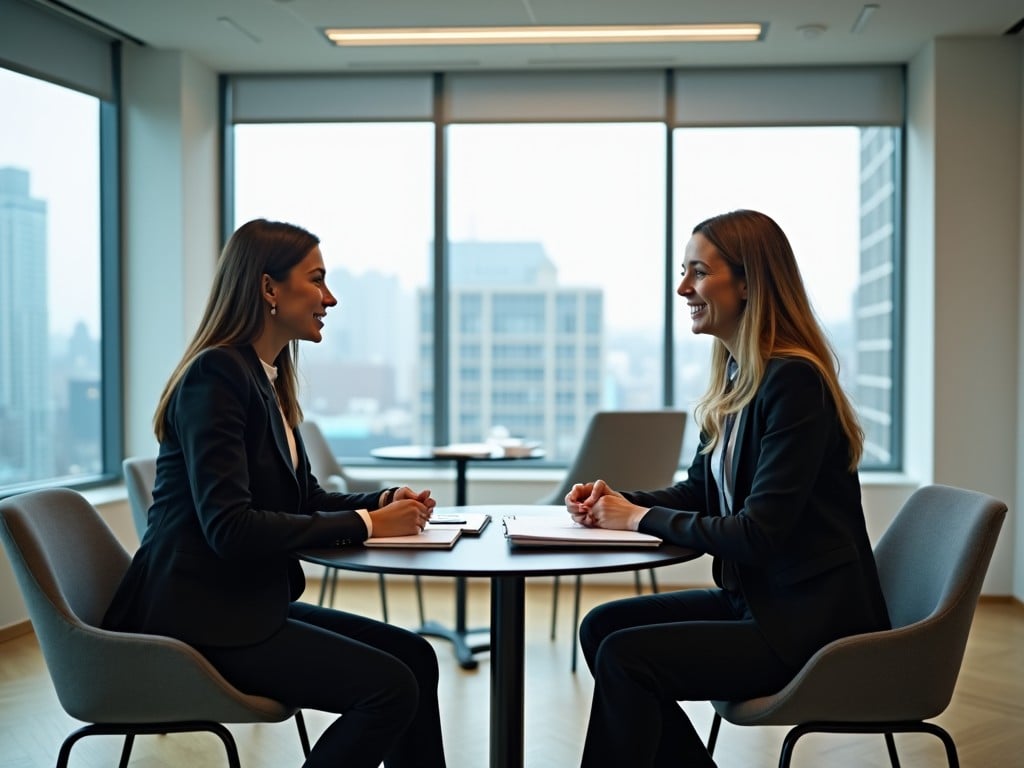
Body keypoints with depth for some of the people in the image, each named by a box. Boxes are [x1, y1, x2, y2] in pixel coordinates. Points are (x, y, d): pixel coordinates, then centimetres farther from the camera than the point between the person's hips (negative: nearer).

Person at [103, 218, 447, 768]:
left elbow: (303, 498, 16)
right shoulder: (216, 375, -17)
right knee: (389, 686, -17)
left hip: (248, 601, 9)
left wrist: (383, 503, -3)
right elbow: (229, 528, -26)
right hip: (200, 618, -9)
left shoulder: (268, 377, 12)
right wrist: (363, 525, -21)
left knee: (415, 656, 1)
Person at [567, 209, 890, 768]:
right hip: (756, 599, 9)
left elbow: (760, 533, -24)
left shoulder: (793, 381, -20)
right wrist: (614, 502, -2)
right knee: (601, 627, 4)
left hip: (810, 622, -9)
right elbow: (698, 491, 16)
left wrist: (641, 518, -14)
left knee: (624, 658, -18)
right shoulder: (736, 376, 8)